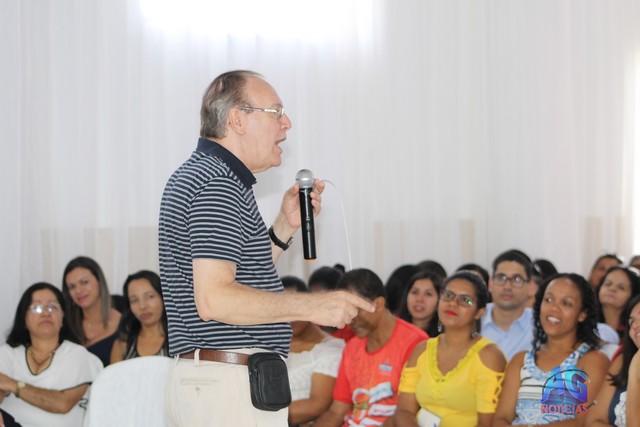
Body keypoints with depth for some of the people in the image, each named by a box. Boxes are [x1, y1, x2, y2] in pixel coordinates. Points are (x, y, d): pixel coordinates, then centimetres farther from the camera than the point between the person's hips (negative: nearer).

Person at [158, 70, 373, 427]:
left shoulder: (195, 175, 18)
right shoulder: (219, 184, -14)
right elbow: (213, 298, -24)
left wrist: (286, 224, 14)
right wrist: (313, 307, -18)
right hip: (232, 382, -11)